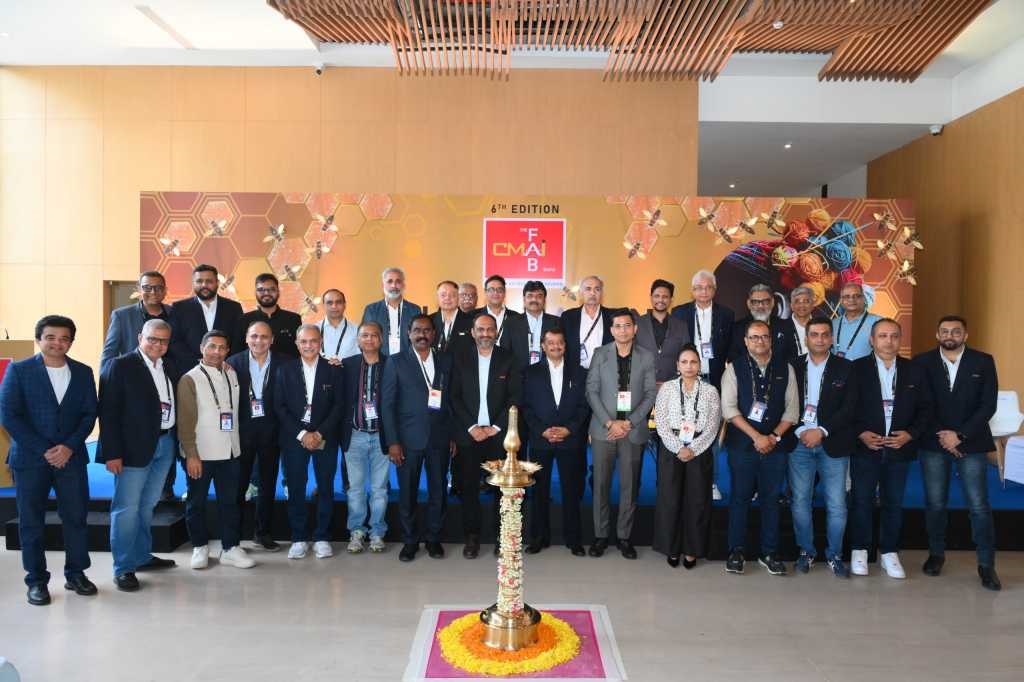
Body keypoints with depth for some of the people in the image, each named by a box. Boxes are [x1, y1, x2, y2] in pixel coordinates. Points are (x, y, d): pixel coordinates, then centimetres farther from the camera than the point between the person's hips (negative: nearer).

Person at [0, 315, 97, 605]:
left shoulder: (83, 372, 6)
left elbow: (89, 414, 5)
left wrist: (69, 447, -10)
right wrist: (44, 451, -13)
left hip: (71, 457, 2)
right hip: (30, 458, -2)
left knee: (76, 517, 6)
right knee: (31, 521, 5)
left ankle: (76, 574, 20)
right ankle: (36, 580, 17)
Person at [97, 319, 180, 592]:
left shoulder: (170, 367, 12)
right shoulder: (121, 365, -6)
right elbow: (108, 412, -11)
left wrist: (177, 444, 4)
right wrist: (112, 453, -16)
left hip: (165, 444, 6)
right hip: (134, 446, -6)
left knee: (147, 505, 17)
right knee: (127, 507, -2)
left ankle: (142, 556, 29)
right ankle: (124, 568, 6)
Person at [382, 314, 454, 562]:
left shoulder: (446, 360, 7)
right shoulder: (396, 362, 0)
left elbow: (452, 399, 8)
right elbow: (387, 404, -2)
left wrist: (454, 436, 3)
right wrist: (392, 442, -8)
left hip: (440, 438, 2)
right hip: (409, 439, -2)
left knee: (438, 492, 8)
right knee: (407, 492, 7)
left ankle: (434, 539, 25)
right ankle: (409, 541, 22)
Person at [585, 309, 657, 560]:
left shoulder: (646, 357, 5)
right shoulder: (600, 354, 4)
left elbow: (651, 394, 1)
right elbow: (591, 391, 0)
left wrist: (629, 422, -9)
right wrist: (610, 423, -10)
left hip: (634, 430, 0)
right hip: (603, 428, 0)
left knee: (630, 485, 5)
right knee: (601, 484, 3)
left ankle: (624, 536, 16)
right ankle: (600, 535, 14)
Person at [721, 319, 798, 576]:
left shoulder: (785, 368, 5)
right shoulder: (734, 368, -1)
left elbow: (792, 409, 4)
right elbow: (729, 408, -7)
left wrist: (774, 436, -8)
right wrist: (757, 437, -12)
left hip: (776, 444, 2)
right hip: (742, 444, -2)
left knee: (771, 498, 8)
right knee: (740, 497, 5)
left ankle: (768, 553, 20)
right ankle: (736, 551, 16)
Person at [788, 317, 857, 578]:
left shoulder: (845, 368, 3)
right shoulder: (793, 367, 4)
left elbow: (849, 408, -4)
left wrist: (822, 431, -12)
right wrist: (800, 431, -10)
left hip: (832, 444, 0)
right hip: (799, 443, 1)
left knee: (837, 505, 1)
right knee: (801, 502, 6)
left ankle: (834, 555, 17)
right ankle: (806, 551, 20)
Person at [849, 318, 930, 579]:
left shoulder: (914, 371, 5)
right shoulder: (856, 369, -4)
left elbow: (925, 409, 6)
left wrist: (910, 434, -8)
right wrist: (861, 433, -14)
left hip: (899, 448, 2)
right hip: (865, 447, -2)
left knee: (894, 503, 10)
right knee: (861, 501, 5)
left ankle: (889, 553, 23)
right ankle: (859, 550, 19)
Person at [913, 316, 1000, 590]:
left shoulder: (983, 362, 2)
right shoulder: (922, 362, 3)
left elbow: (988, 405, -3)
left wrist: (959, 434, -11)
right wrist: (941, 435, -8)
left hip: (971, 443, 0)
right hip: (933, 443, 1)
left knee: (979, 505, -1)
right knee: (935, 503, 7)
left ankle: (986, 565, 10)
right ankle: (936, 553, 24)